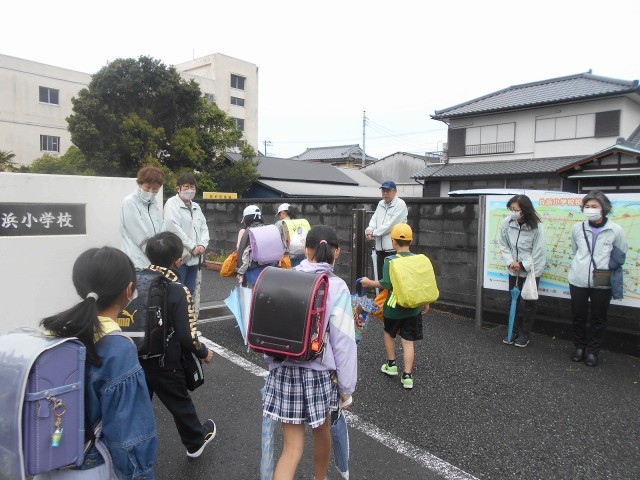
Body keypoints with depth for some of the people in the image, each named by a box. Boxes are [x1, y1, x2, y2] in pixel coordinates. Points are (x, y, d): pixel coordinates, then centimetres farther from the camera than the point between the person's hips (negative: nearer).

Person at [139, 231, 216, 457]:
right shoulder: (178, 291, -21)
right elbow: (186, 335, -21)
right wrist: (204, 353, -3)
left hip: (135, 358, 4)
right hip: (164, 362, -4)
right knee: (180, 403, 17)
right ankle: (196, 442, 39)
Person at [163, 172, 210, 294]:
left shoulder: (196, 206, 17)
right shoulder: (172, 204, -5)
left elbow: (204, 227, 14)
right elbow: (174, 229, -16)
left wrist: (202, 245, -5)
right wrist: (192, 247, -15)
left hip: (195, 257, 7)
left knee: (190, 292, 14)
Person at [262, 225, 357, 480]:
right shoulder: (336, 287, -13)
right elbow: (343, 342, -12)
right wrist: (347, 387, -1)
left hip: (282, 370, 2)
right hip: (318, 373, -2)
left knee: (292, 447, 11)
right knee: (322, 431, 26)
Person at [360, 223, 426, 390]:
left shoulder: (390, 261, -16)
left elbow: (387, 284, -23)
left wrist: (370, 283, -8)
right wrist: (426, 303, 17)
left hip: (394, 307, -3)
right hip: (413, 307, 3)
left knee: (389, 333, 23)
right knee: (409, 341, 7)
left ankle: (391, 364, 32)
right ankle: (407, 375, 6)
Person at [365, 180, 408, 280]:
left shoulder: (400, 204, -8)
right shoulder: (381, 204, 16)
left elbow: (391, 225, -16)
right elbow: (374, 219, 12)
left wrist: (374, 233, -11)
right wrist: (370, 229, -11)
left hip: (394, 248, -7)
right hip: (380, 248, 7)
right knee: (380, 277, 12)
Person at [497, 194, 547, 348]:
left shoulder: (537, 227, -21)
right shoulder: (506, 223, -14)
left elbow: (538, 253, -15)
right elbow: (503, 245, -3)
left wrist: (522, 265, -17)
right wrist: (510, 262, -15)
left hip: (531, 271, -3)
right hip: (514, 270, 3)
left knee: (528, 303, 7)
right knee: (513, 301, 14)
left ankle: (524, 334, 23)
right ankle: (514, 331, 30)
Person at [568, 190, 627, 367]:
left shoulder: (615, 230, -9)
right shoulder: (578, 228, -3)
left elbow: (620, 256, 2)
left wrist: (607, 271, 2)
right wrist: (583, 268, 10)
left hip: (602, 284, -2)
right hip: (578, 280, 2)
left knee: (599, 320, 11)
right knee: (578, 317, 14)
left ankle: (593, 351, 26)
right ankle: (580, 347, 32)